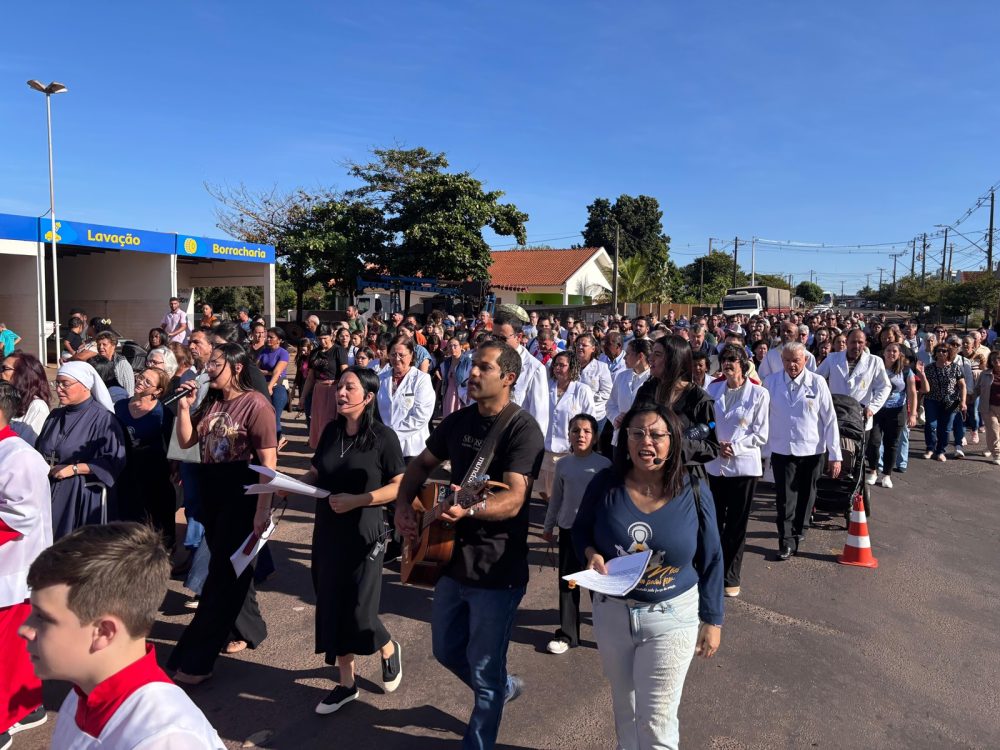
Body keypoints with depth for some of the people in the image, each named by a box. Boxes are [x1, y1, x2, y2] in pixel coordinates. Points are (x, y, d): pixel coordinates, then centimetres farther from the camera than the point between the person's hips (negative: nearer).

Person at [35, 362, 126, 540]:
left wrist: (73, 468, -18)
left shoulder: (103, 418, -12)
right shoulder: (55, 416, 10)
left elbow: (114, 460, -17)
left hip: (84, 495, -6)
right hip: (51, 492, 6)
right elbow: (40, 452, 21)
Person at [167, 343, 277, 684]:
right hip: (211, 492, 8)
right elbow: (186, 441, 10)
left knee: (222, 572, -2)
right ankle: (248, 629, 36)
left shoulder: (255, 404, -14)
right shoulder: (211, 402, 8)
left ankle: (195, 659, 5)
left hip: (242, 494, -8)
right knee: (230, 565, 18)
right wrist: (184, 406, -3)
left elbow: (268, 461, -17)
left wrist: (263, 509, -21)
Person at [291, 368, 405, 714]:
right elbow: (316, 473, 12)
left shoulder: (383, 436, -12)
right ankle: (346, 683, 28)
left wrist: (357, 500, -20)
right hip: (327, 532, 6)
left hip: (363, 534, -5)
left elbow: (400, 486, -11)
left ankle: (389, 649, 32)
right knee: (331, 607, 10)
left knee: (358, 613, -2)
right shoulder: (331, 431, 4)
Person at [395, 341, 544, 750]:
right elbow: (421, 464, 17)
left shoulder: (522, 429, -18)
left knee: (485, 672, 7)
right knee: (447, 650, 23)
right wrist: (403, 505, 0)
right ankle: (505, 687, 49)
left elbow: (514, 499, -28)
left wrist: (469, 508, -47)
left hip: (498, 571, -7)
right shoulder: (458, 420, 4)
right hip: (452, 559, 7)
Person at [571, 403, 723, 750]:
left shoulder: (693, 490, -12)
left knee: (657, 720, 3)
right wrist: (592, 554, -17)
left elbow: (711, 560, -3)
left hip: (671, 617, -2)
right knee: (624, 708, 22)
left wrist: (712, 620, 0)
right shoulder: (606, 484, -10)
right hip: (612, 612, 2)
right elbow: (580, 529, 5)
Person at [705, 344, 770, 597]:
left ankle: (731, 577, 19)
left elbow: (761, 434, -4)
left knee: (736, 524, 6)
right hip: (715, 464, 3)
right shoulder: (713, 389, 5)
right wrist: (715, 445, -8)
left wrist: (735, 447, -16)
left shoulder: (759, 394, -5)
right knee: (714, 520, 9)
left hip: (743, 465, -3)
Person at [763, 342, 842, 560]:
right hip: (782, 450, 0)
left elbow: (830, 419, -4)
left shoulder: (817, 383, -6)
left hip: (812, 450, 0)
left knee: (806, 495, 14)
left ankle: (799, 530, 36)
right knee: (785, 497, -1)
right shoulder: (771, 382, -3)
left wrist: (835, 454, -4)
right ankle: (787, 542, 9)